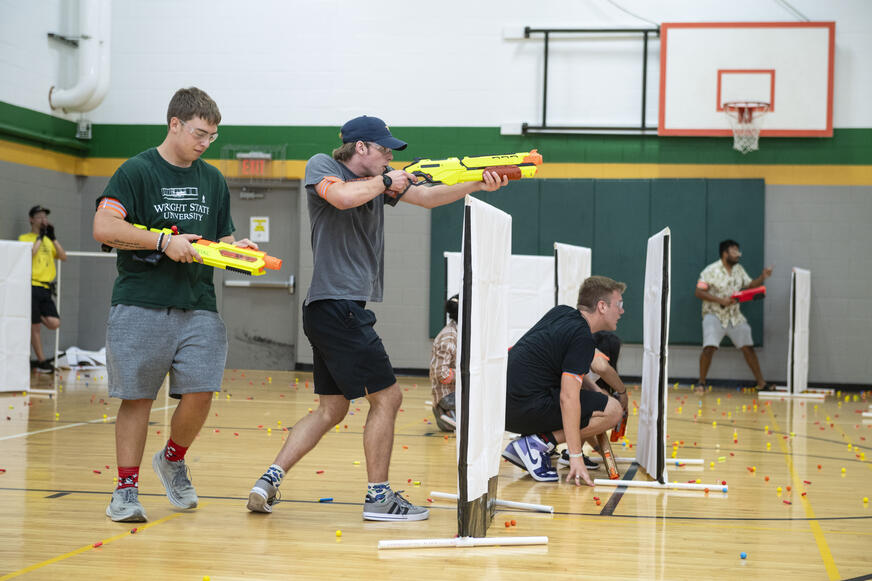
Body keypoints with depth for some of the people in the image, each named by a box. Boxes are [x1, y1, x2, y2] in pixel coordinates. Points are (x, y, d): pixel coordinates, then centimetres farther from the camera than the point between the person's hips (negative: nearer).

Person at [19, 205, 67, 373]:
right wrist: (40, 237, -10)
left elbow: (63, 257, 7)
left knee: (54, 323, -11)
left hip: (46, 289, 5)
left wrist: (53, 237, 1)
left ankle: (37, 317, 18)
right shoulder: (25, 238, 4)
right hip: (32, 286, -5)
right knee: (35, 327, -2)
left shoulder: (49, 241, 19)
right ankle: (41, 361, 8)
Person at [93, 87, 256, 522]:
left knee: (200, 393, -6)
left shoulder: (213, 179, 15)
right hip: (140, 305, -4)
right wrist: (164, 241, -18)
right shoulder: (137, 171, -2)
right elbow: (103, 228, -13)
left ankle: (172, 460, 22)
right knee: (137, 397, 0)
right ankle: (126, 488, 11)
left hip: (198, 307, 4)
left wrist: (235, 248, 0)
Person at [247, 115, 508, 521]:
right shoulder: (321, 165, -4)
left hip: (343, 310, 9)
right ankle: (378, 497, 3)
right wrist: (386, 181, -11)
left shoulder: (376, 181, 17)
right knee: (386, 397, -4)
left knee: (331, 408, 11)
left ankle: (269, 480, 7)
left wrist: (476, 184, -4)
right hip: (336, 305, -9)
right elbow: (342, 197, -26)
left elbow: (426, 197, 10)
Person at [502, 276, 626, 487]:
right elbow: (568, 398, -20)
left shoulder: (561, 313, 12)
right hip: (524, 409, -9)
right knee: (613, 410, -6)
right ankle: (539, 443, -8)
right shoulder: (582, 339, -13)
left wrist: (595, 391, 19)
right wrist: (575, 458, -20)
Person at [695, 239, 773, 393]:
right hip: (714, 315, -6)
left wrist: (762, 277, -5)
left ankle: (761, 383, 9)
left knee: (748, 348, 2)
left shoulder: (739, 269, 8)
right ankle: (701, 383, -4)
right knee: (709, 347, -20)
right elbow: (699, 292, -15)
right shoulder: (711, 271, -11)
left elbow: (749, 286, 14)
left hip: (734, 316, 6)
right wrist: (721, 300, -23)